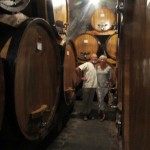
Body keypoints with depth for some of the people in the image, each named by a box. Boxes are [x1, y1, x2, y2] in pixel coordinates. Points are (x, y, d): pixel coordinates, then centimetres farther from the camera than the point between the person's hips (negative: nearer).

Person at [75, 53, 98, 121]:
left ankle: (89, 114, 25)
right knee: (85, 101, 6)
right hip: (86, 86, -6)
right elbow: (77, 69, -20)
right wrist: (80, 77, -15)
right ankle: (85, 114, 18)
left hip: (93, 86, 6)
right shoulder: (87, 64, -9)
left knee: (90, 101, 14)